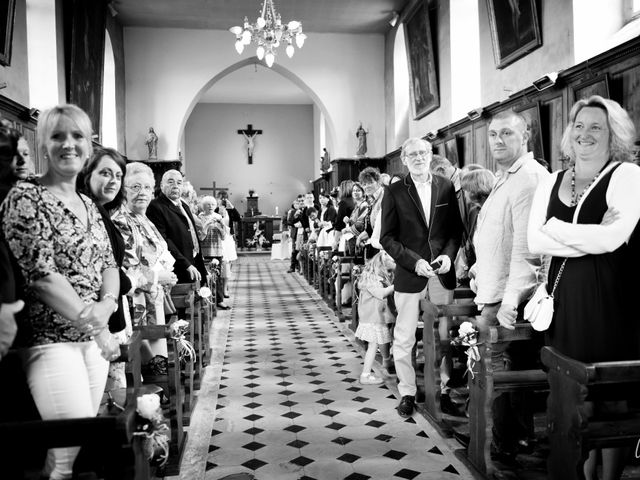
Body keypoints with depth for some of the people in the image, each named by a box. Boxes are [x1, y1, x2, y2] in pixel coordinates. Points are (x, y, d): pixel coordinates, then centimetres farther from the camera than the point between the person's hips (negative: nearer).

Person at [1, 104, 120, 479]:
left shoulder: (89, 205, 14)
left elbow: (109, 263, 12)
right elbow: (41, 273, -15)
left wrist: (107, 304, -9)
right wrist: (93, 322, -15)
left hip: (93, 338, 7)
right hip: (50, 339, -6)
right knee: (75, 445, -8)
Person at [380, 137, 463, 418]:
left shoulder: (446, 187, 6)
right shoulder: (395, 192, 0)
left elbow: (456, 228, 11)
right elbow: (387, 238, -2)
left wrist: (448, 254, -7)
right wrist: (414, 261, -13)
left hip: (442, 274, 2)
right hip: (409, 275, -2)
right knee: (404, 339, 2)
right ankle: (407, 393, 18)